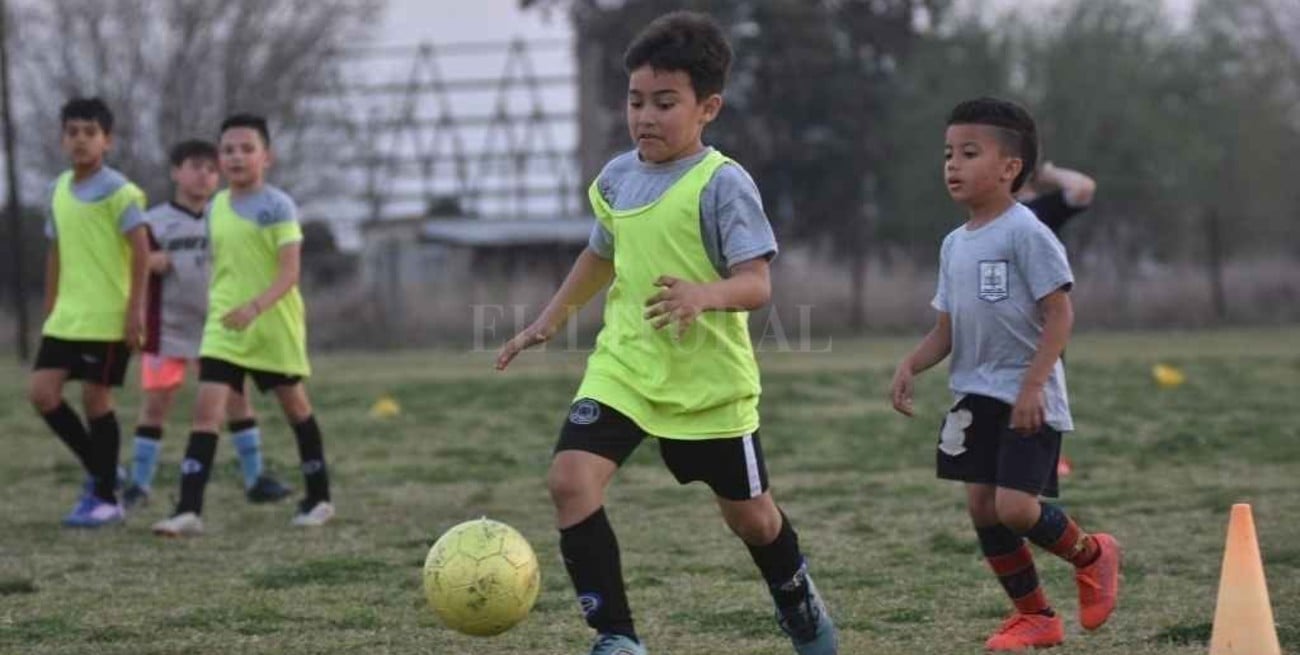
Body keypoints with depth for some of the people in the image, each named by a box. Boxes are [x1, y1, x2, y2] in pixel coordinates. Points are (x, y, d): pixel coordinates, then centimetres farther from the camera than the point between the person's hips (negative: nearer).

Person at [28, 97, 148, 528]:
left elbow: (141, 249, -13)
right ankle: (100, 472, 14)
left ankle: (105, 498, 7)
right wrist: (50, 310, 18)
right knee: (41, 392, -2)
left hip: (107, 319, -7)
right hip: (66, 318, 7)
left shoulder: (117, 191, -10)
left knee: (96, 399, -4)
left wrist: (135, 308, -18)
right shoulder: (59, 190, 11)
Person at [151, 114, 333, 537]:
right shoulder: (216, 207, 6)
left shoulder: (278, 206, -11)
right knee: (206, 409, -11)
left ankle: (319, 498, 30)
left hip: (274, 327, -4)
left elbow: (290, 272, -18)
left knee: (295, 406, 13)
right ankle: (188, 510, -18)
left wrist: (255, 306, -33)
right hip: (224, 329, 4)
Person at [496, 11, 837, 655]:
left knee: (748, 512, 12)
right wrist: (550, 319, 22)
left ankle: (799, 603, 45)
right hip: (622, 367, 4)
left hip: (710, 378, -4)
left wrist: (706, 293, -41)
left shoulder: (723, 183, -15)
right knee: (570, 479, -18)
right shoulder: (616, 178, 3)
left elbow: (756, 284, -22)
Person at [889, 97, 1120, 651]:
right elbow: (946, 329, 15)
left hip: (1026, 400, -8)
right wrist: (911, 365, -3)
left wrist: (1032, 383, -23)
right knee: (980, 504, 4)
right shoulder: (954, 244, 12)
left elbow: (1059, 314, -16)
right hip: (975, 395, 8)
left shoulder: (1025, 233, -13)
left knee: (1014, 507, -15)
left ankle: (1091, 555, 15)